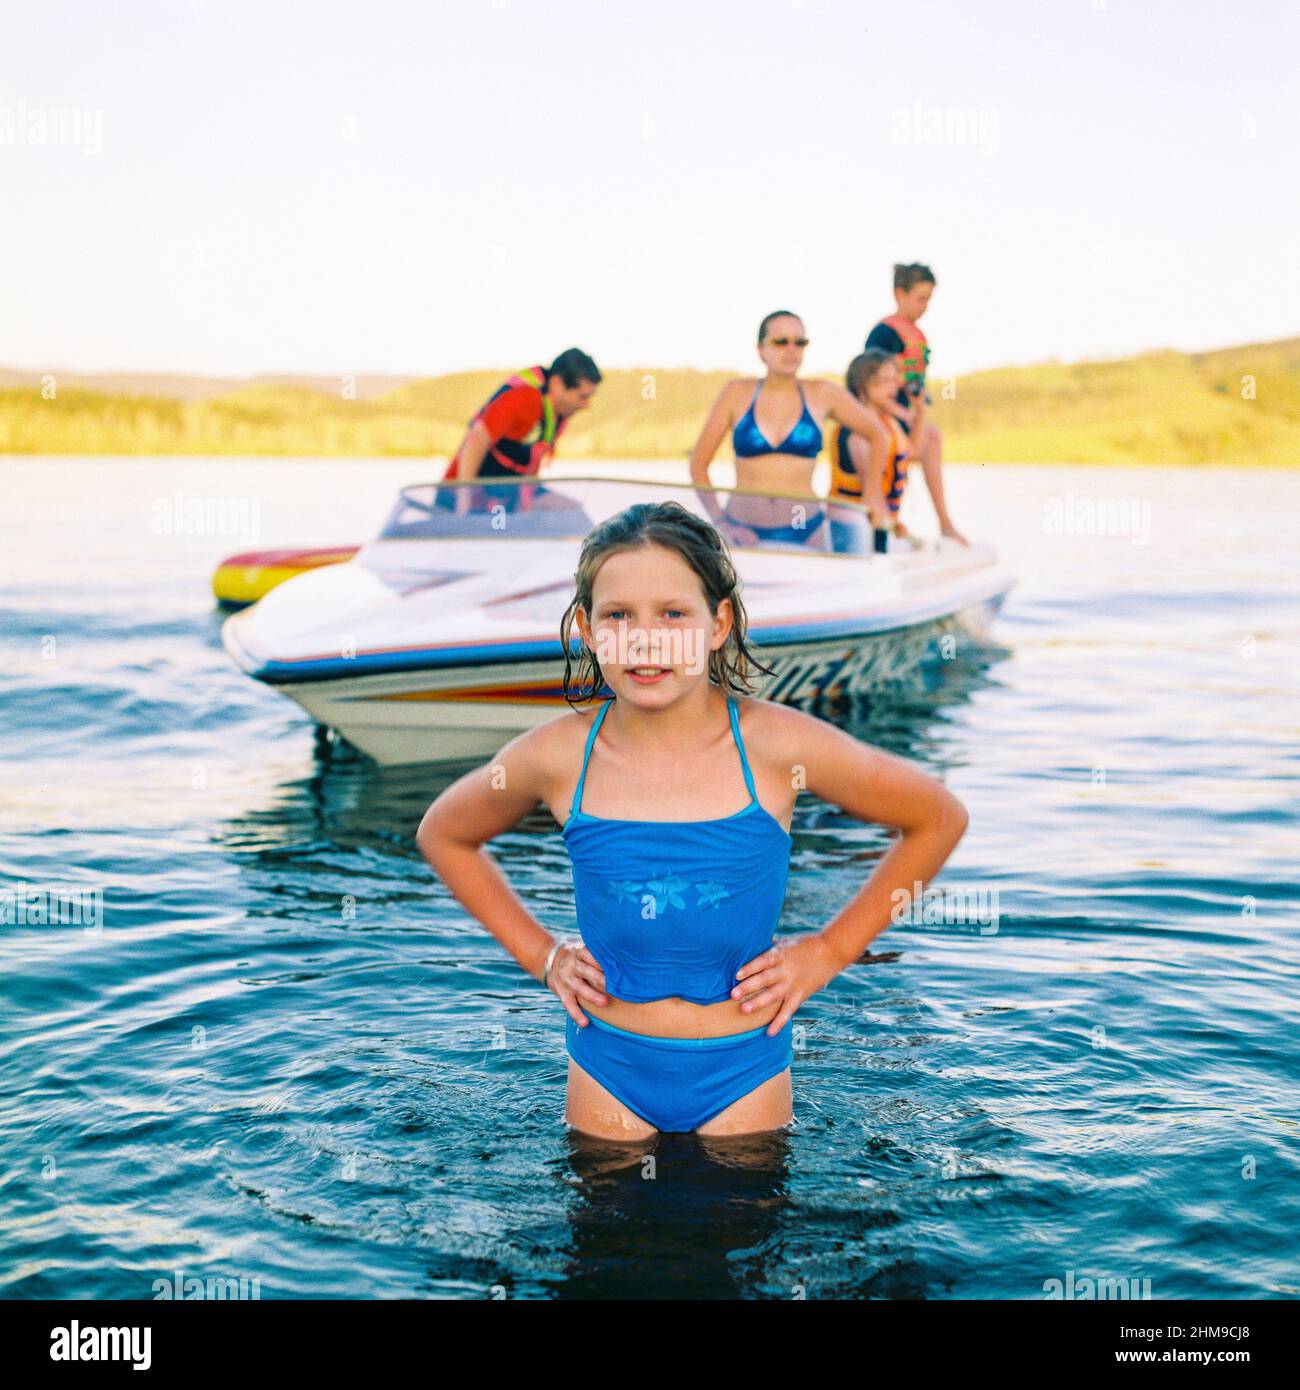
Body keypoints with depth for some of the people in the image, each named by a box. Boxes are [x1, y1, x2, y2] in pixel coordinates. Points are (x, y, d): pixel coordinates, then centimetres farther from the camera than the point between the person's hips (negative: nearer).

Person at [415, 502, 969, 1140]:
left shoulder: (776, 746, -14)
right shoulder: (560, 755, -11)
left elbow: (939, 819, -1)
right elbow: (442, 834, 10)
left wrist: (830, 949, -2)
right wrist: (540, 953, 3)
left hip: (742, 1072, -1)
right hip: (609, 1074, 1)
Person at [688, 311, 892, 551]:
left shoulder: (822, 394, 3)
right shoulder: (737, 393, 2)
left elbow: (876, 432, 15)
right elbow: (698, 463, 3)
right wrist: (721, 523, -6)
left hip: (805, 533, 1)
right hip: (745, 534, 0)